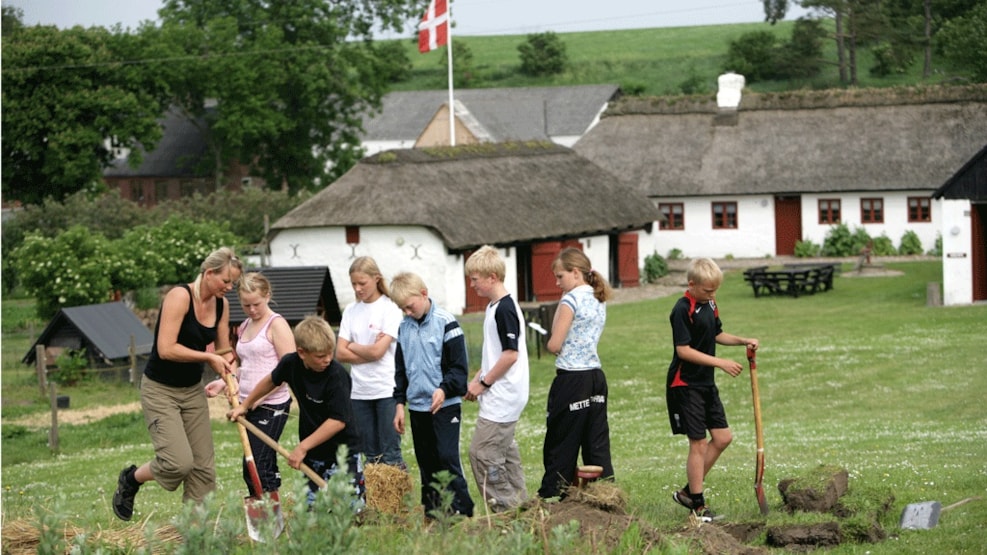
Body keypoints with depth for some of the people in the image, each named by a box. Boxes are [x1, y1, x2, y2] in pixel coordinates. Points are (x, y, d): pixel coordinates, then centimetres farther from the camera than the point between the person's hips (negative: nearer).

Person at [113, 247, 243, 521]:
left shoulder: (221, 305, 2)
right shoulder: (180, 296, -21)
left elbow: (224, 352, 13)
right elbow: (166, 349, -27)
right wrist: (209, 357, -21)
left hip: (193, 390, 7)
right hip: (160, 390, -7)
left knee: (203, 466, 1)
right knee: (179, 462, -17)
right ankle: (131, 479, 11)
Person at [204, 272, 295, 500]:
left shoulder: (276, 325, -7)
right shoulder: (244, 328, 17)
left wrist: (259, 396, -19)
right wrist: (223, 382, 10)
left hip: (272, 406, -8)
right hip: (251, 407, 8)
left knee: (255, 468, -13)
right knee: (266, 467, 8)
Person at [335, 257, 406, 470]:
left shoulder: (390, 308, -6)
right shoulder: (351, 311, 11)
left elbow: (377, 351, -14)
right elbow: (340, 353, 3)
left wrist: (353, 347, 1)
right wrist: (367, 351, -9)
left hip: (386, 390, -5)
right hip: (360, 392, 5)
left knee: (390, 454, -7)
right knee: (371, 455, 8)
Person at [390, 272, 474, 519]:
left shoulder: (445, 322, -9)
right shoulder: (404, 327, 9)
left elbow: (460, 365, -9)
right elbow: (400, 370, 17)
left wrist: (444, 389, -23)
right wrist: (400, 403, 11)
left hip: (445, 406, -6)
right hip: (417, 406, 6)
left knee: (447, 457, -11)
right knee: (426, 462, 8)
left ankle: (461, 508, -6)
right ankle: (432, 511, 13)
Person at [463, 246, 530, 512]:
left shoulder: (505, 309, -17)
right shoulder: (494, 307, 14)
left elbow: (511, 354, -21)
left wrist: (483, 383, -14)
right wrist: (477, 380, 11)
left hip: (502, 398, -10)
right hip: (501, 397, 10)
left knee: (482, 453, -10)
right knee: (506, 453, 14)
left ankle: (505, 508, -6)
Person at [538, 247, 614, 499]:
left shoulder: (571, 300, -12)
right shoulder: (598, 300, 12)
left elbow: (554, 344, -13)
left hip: (572, 378, -8)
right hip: (596, 375, 8)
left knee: (561, 443, 0)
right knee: (597, 443, 8)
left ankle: (550, 498, 4)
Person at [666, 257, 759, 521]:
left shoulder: (709, 304, 9)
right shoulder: (683, 310, -18)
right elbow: (684, 350, -22)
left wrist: (742, 341, 6)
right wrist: (721, 363, -23)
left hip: (706, 383, 9)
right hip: (685, 384, -9)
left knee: (722, 438, 8)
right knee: (698, 443, -5)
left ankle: (687, 492, 18)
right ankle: (698, 504, 4)